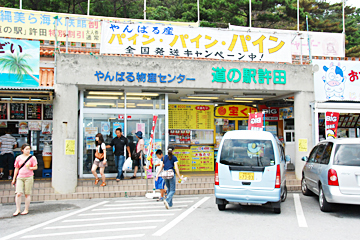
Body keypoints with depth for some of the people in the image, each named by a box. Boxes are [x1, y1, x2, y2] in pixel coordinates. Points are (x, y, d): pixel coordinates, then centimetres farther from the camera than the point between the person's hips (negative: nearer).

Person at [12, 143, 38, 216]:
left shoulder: (32, 158, 2)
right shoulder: (19, 158, 6)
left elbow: (35, 167, 4)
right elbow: (16, 169, 12)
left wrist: (29, 168, -17)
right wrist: (14, 179, 13)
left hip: (29, 177, -1)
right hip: (20, 177, 1)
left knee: (27, 194, 3)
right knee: (18, 193, -7)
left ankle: (26, 210, 14)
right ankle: (18, 210, 6)